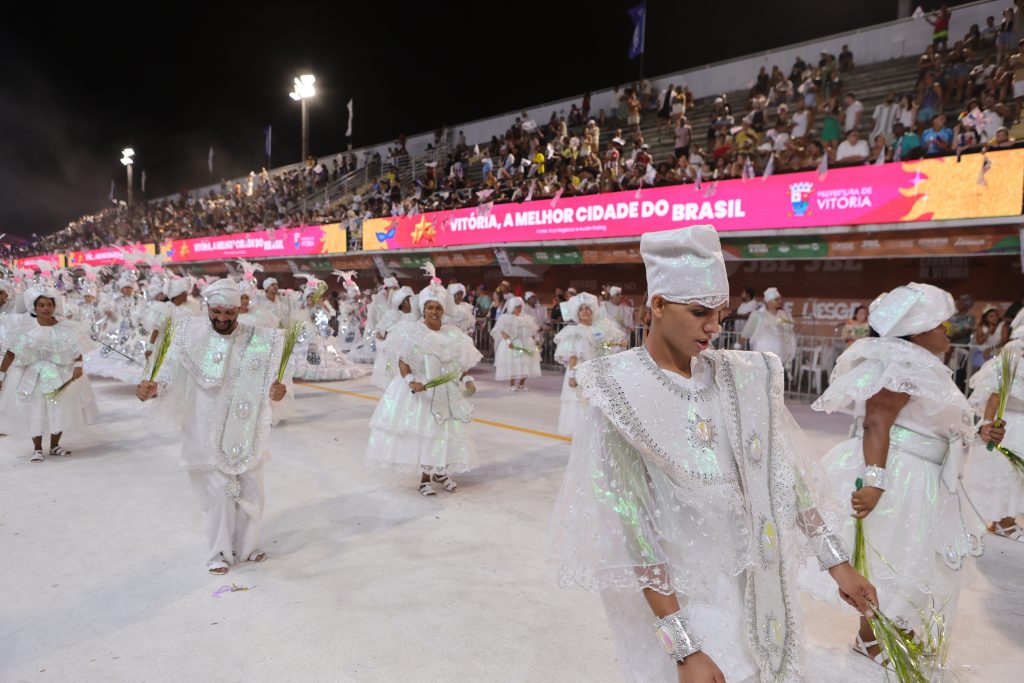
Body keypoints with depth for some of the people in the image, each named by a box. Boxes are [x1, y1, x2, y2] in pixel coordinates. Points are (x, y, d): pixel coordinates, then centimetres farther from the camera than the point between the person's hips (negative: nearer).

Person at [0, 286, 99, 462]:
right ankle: (37, 449, 20)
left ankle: (54, 447, 25)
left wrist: (78, 366, -21)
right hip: (32, 376, -1)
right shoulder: (24, 327, -9)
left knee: (61, 411, 7)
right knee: (34, 412, 6)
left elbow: (76, 350, -3)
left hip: (60, 375, 1)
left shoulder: (63, 328, -6)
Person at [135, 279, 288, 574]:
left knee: (251, 492, 12)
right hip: (208, 434, -1)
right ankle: (220, 552, 27)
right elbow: (172, 379, -6)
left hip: (246, 433, 2)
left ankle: (247, 546, 36)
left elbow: (268, 386, -2)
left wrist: (275, 393, -24)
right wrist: (151, 390, -25)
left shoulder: (257, 340, -6)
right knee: (218, 493, 5)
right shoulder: (191, 335, -8)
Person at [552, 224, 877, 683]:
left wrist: (837, 563, 7)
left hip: (757, 588, 5)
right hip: (675, 602, -5)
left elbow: (787, 473, 4)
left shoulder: (741, 377, -5)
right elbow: (631, 532, -19)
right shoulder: (621, 397, -19)